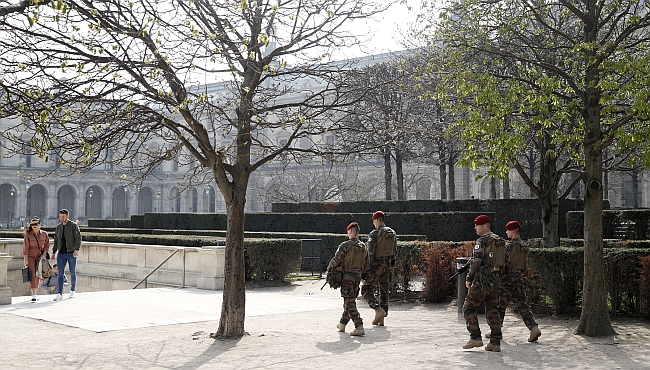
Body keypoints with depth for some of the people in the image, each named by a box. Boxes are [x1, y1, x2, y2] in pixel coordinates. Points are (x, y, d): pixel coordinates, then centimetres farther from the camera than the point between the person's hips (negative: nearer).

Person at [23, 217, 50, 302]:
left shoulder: (44, 234, -2)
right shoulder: (28, 235, -10)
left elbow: (47, 245, 8)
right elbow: (25, 248, -11)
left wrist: (44, 255, -6)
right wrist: (26, 260, -14)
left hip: (39, 256, 3)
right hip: (30, 256, -3)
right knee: (32, 275, -12)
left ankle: (35, 293, 18)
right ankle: (33, 295, -16)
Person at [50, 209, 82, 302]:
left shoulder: (73, 225, -3)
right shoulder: (58, 227, 12)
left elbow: (78, 238, -11)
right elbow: (56, 240, 20)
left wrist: (77, 249, -23)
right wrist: (53, 252, 17)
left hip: (71, 253, -4)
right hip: (61, 253, 4)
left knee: (72, 273, 7)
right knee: (60, 273, -6)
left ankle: (72, 290, 24)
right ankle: (60, 294, -10)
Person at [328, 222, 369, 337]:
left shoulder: (345, 245, -12)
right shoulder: (364, 247, 7)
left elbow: (336, 260, -11)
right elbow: (366, 264, 11)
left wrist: (329, 269, 7)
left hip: (347, 276, -7)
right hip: (357, 277, 7)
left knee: (350, 303, -6)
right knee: (349, 301, 18)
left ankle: (359, 328, -16)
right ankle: (342, 324, 32)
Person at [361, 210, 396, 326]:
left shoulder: (374, 234, -13)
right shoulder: (392, 233, 7)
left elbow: (370, 252, -17)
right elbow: (394, 251, 11)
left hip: (376, 265, -6)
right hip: (387, 264, 6)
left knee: (366, 290, 2)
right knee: (384, 291, 12)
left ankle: (379, 310, -17)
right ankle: (381, 319, 13)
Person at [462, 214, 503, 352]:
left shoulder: (481, 241, -11)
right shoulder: (499, 241, 14)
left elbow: (476, 261, -20)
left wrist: (469, 278, -11)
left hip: (482, 280, -8)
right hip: (495, 281, 8)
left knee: (468, 308, 3)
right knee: (493, 311, 10)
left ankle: (475, 338, -3)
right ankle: (496, 343, 6)